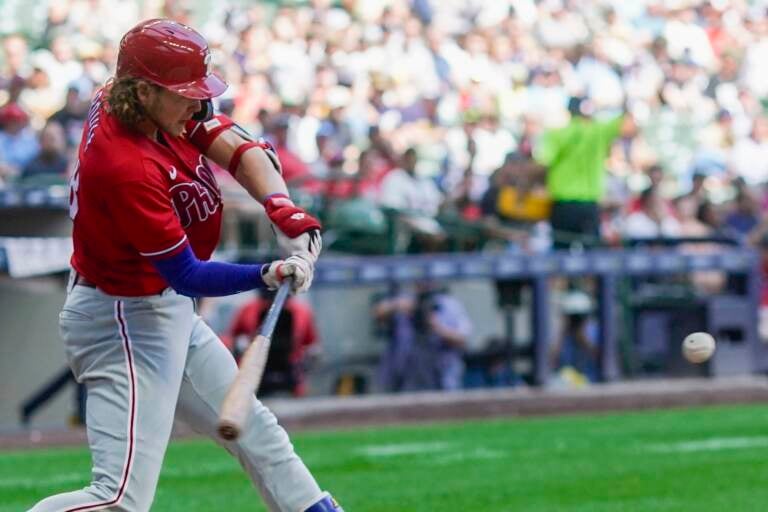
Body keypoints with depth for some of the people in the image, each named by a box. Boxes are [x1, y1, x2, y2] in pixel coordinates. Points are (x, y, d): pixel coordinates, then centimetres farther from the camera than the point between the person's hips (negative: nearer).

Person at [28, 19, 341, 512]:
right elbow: (188, 276, -26)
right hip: (124, 322, -10)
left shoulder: (124, 103, -6)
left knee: (253, 428, 22)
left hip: (169, 313, 10)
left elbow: (237, 146, -6)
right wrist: (267, 276, -37)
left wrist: (283, 209, -22)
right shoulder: (130, 169, -31)